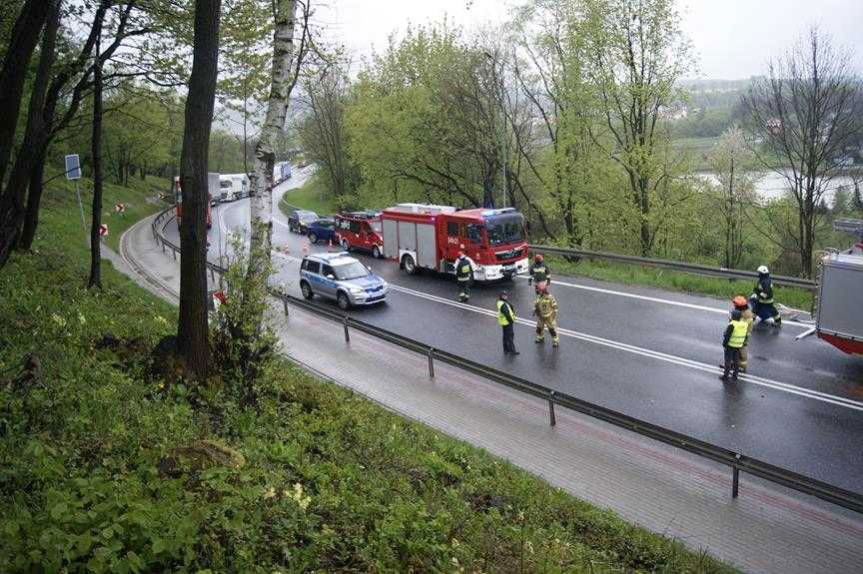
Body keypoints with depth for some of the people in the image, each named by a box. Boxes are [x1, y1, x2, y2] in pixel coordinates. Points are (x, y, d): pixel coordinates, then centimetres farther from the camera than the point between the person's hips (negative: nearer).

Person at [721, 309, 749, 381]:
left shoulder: (732, 325, -23)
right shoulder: (745, 324, 0)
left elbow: (727, 336, -20)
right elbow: (746, 335, 9)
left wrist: (724, 344, -9)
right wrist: (743, 343, 19)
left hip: (730, 345, -6)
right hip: (738, 346, 6)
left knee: (728, 361, 4)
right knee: (736, 361, 16)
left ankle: (725, 376, 10)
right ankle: (735, 375, 24)